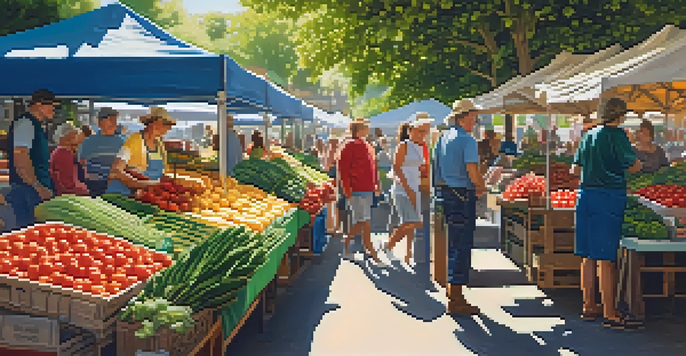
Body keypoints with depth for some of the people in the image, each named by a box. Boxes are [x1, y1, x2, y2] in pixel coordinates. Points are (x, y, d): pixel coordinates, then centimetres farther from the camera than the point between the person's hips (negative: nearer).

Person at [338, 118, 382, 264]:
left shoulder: (368, 147, 18)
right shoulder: (350, 145, -8)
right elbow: (343, 166, -14)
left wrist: (376, 184, 16)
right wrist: (347, 187, -18)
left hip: (368, 190, 9)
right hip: (356, 191, -9)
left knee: (360, 223, 14)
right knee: (365, 224, -8)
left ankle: (346, 244, 30)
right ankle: (373, 254, -6)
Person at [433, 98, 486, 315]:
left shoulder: (442, 138, 12)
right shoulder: (467, 140, -13)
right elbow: (472, 171, -20)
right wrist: (482, 188, -1)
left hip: (444, 192, 9)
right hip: (462, 195, -9)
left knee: (454, 244, 18)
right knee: (462, 246, -5)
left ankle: (452, 293, 27)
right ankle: (456, 300, -2)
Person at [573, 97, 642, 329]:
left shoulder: (588, 135, 12)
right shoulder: (617, 135, -9)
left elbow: (576, 166, 19)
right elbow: (633, 167, -11)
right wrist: (639, 162, 11)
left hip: (585, 194, 7)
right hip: (610, 196, -7)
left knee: (588, 256, 12)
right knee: (606, 258, -6)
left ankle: (589, 306, 21)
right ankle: (609, 314, -2)